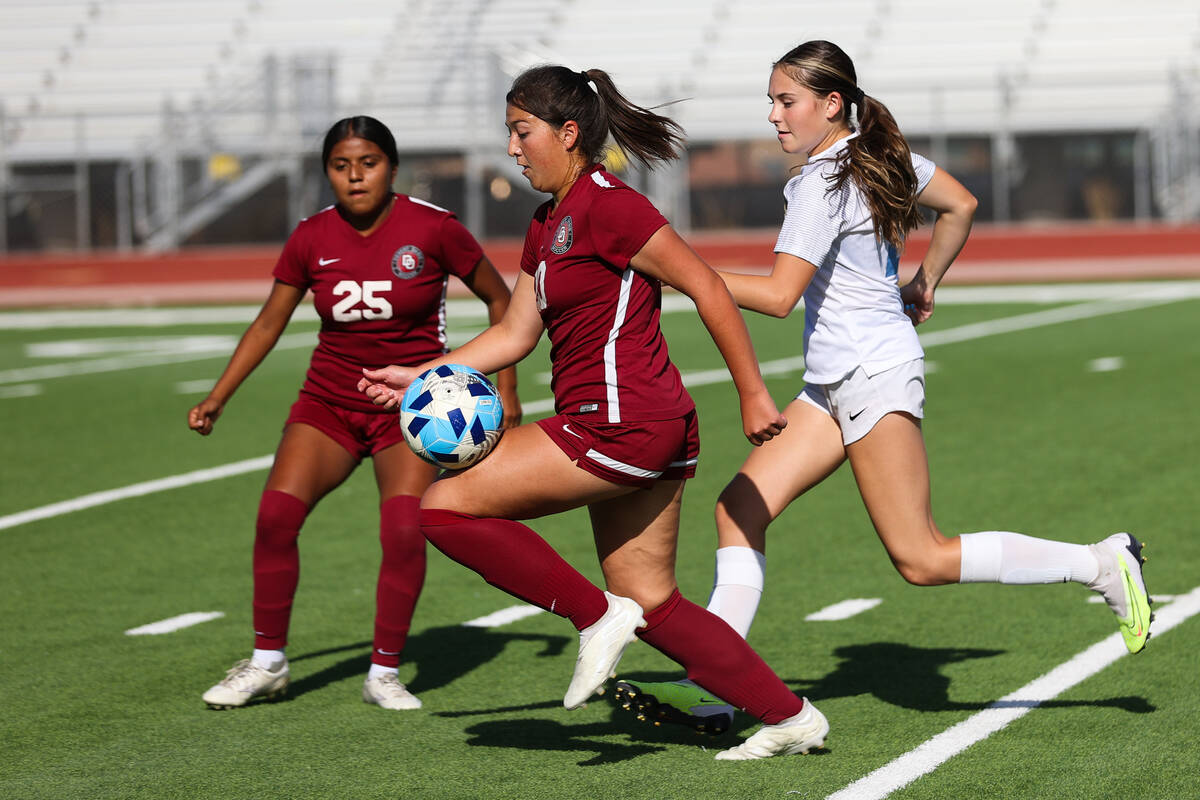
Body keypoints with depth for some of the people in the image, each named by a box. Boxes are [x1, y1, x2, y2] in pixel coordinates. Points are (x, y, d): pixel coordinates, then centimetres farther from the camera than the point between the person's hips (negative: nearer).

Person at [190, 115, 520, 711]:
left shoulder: (432, 228, -11)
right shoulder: (312, 239, -2)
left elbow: (498, 297, 2)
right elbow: (269, 323, 9)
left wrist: (506, 388, 0)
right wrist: (218, 397, 3)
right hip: (329, 403, 3)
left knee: (404, 532, -21)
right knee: (276, 513, -16)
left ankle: (384, 673, -3)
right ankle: (267, 662, 0)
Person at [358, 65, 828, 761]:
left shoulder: (606, 206, -12)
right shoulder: (546, 226, 17)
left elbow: (707, 288, -13)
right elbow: (515, 334, 21)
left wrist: (753, 394, -12)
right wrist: (418, 378, 13)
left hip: (620, 425, -10)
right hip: (650, 435, 10)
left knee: (446, 504, -9)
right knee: (650, 603, 13)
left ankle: (598, 618, -7)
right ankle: (791, 717, 15)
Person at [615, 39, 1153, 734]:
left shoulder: (823, 185, -18)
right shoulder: (884, 154, 9)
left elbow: (778, 295, -24)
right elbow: (962, 206, 21)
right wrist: (926, 284, 29)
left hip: (875, 377, -10)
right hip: (834, 387, 10)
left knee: (922, 559, -7)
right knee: (741, 507, -1)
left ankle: (1102, 564, 1)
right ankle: (710, 690, -7)